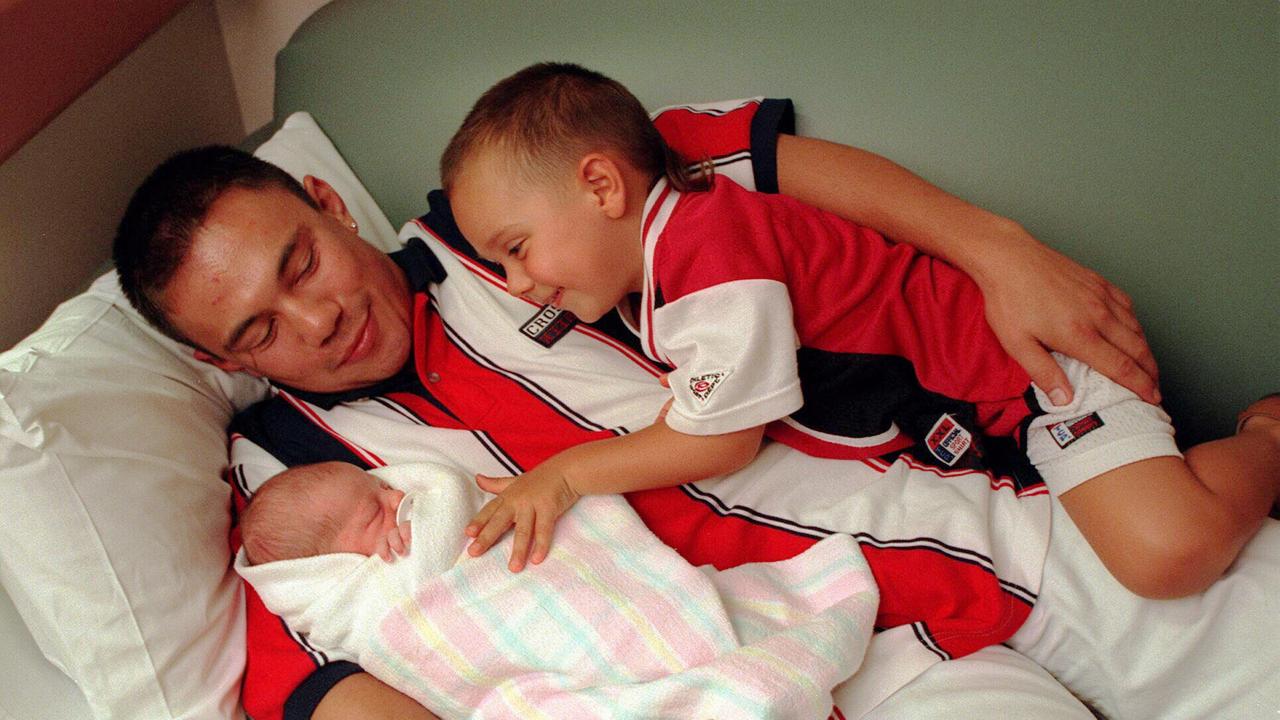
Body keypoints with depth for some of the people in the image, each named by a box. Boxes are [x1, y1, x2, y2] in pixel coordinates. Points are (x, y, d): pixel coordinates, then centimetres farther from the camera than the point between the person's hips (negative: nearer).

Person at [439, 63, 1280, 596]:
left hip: (1019, 356, -10)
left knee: (1167, 552, -21)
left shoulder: (715, 259, -29)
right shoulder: (660, 232, 3)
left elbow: (720, 443, -23)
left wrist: (563, 474, -16)